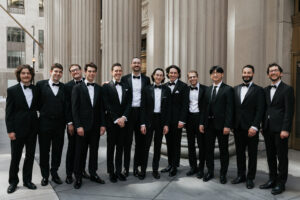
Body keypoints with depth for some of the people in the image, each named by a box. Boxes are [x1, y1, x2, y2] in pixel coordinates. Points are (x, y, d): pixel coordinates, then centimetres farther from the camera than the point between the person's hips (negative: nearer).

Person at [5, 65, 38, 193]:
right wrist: (10, 130, -10)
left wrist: (38, 125, -1)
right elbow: (8, 112, -6)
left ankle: (27, 180, 26)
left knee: (30, 155, 11)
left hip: (32, 128, 3)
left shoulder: (36, 89, 4)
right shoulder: (12, 90, -4)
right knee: (15, 156, 9)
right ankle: (13, 182, 27)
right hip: (18, 128, -3)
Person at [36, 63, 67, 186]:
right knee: (44, 151, 10)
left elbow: (66, 106, 4)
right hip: (45, 124, -1)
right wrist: (42, 111, 0)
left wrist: (68, 122, 0)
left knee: (57, 151, 11)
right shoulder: (41, 84, -1)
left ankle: (54, 173, 28)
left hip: (59, 124, 2)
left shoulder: (64, 87, 4)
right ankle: (45, 175, 26)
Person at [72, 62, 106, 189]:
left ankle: (93, 174, 26)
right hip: (82, 126, -3)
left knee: (94, 150, 12)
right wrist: (78, 126, -13)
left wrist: (103, 124, 2)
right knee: (80, 152, 5)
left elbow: (101, 108, 8)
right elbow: (74, 108, -6)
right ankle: (78, 177, 18)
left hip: (96, 125, 4)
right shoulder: (77, 88, -3)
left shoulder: (99, 89, 7)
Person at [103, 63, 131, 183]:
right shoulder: (106, 87, -1)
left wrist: (123, 117, -11)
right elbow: (107, 105, -9)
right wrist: (116, 119, -14)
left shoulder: (126, 87, 10)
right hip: (111, 122, -3)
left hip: (123, 122, 3)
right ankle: (111, 172, 17)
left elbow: (128, 104, 3)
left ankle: (118, 171, 20)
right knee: (111, 148, 7)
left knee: (120, 147, 10)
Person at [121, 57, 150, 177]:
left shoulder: (146, 79, 8)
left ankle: (136, 166, 22)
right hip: (128, 112, -1)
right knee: (127, 141, 6)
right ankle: (126, 167, 19)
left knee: (140, 141, 8)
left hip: (142, 112, 2)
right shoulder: (125, 79, 4)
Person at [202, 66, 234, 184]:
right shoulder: (208, 90, 12)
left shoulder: (228, 89, -4)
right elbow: (206, 107, 12)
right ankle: (210, 172, 27)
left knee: (223, 150, 7)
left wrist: (227, 125, -16)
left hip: (221, 124, -5)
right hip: (209, 124, 5)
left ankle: (223, 174, 22)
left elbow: (229, 109, -10)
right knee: (209, 149, 12)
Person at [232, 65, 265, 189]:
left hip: (251, 128, -4)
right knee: (239, 152, 12)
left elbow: (260, 110, -9)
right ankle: (241, 175, 25)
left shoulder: (258, 90, -3)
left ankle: (250, 178, 19)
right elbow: (233, 108, 11)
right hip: (238, 127, 4)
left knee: (252, 154, 6)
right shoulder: (236, 89, 11)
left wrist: (254, 127, -16)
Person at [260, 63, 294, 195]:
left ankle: (281, 183, 15)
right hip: (268, 129, 6)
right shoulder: (266, 90, 14)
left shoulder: (287, 89, -4)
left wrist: (285, 129, -17)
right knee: (270, 156, 13)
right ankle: (272, 180, 25)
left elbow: (289, 111, -10)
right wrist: (263, 127, 11)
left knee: (282, 157, 4)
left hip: (280, 129, -6)